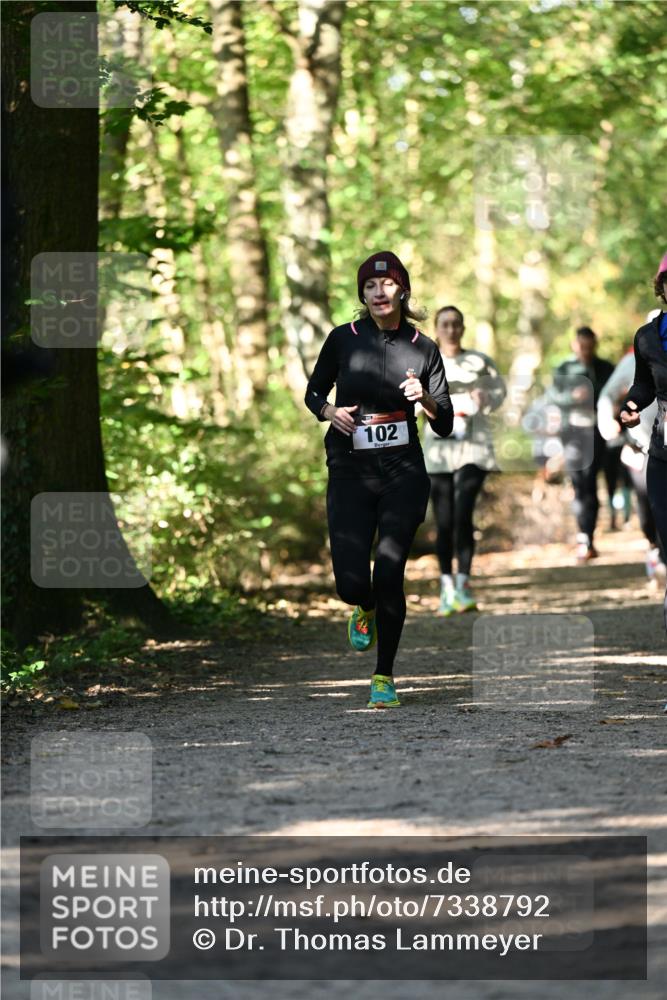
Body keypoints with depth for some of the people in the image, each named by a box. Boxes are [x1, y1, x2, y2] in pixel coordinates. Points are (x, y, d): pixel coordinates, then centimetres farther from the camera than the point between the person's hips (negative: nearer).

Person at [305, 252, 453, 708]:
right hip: (350, 472, 0)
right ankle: (365, 610, 30)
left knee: (389, 576, -10)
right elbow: (313, 392, 15)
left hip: (403, 472, 0)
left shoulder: (423, 348, 2)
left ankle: (385, 676, 9)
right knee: (351, 583, -9)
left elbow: (445, 426, 4)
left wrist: (425, 398, -16)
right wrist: (330, 412, -6)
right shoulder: (343, 339, 2)